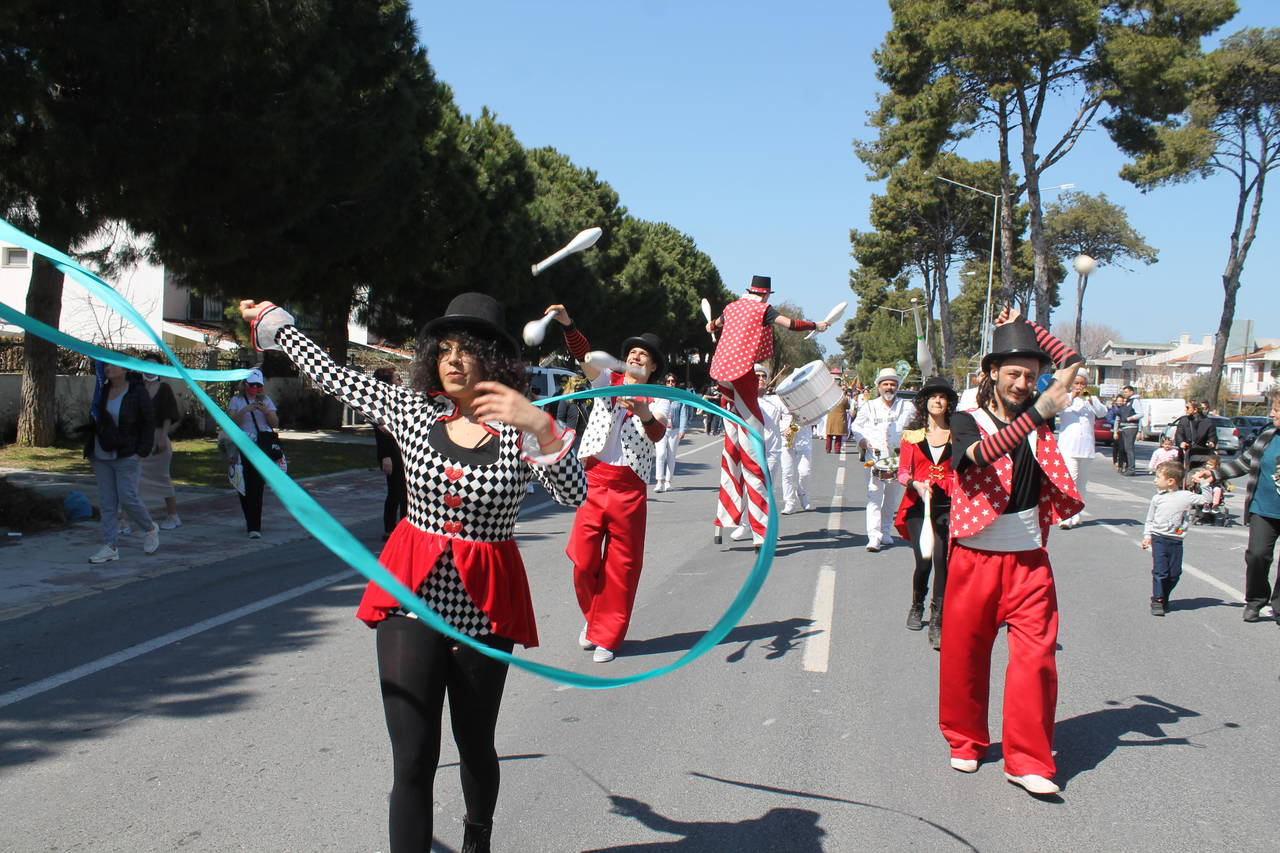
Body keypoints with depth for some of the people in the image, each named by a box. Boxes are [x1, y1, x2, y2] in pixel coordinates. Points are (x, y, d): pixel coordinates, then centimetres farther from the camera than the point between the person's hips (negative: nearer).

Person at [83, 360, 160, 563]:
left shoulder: (137, 392, -7)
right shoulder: (102, 391, 10)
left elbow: (149, 423, -7)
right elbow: (94, 421, 19)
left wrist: (141, 453, -13)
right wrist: (89, 451, 12)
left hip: (126, 457, -6)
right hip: (101, 456, 6)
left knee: (127, 498, -7)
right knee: (107, 502, 4)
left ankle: (150, 529, 19)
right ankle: (110, 547, 6)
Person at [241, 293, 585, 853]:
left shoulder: (521, 428, -7)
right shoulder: (411, 410, 1)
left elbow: (574, 496, -20)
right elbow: (332, 376, 14)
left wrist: (542, 424, -34)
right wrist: (274, 324, 24)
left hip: (484, 605, -1)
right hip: (413, 595, 1)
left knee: (474, 744, 17)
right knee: (412, 760, -4)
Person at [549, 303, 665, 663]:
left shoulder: (656, 400, 7)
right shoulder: (608, 381, 10)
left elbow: (658, 435, -13)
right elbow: (585, 356, -7)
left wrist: (643, 412, -34)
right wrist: (567, 323, -23)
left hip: (629, 488, -1)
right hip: (593, 481, 1)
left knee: (621, 566, 3)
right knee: (584, 560, -1)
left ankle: (606, 636, 15)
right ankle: (593, 616, 25)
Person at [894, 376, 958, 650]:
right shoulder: (912, 433, 9)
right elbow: (902, 472, 8)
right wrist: (916, 484, -12)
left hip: (947, 504, 0)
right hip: (918, 504, 0)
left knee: (941, 559, -14)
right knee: (923, 561, -5)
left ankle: (937, 623, -10)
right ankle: (917, 606, 25)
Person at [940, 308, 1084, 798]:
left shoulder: (1037, 417, 7)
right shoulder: (967, 421, -5)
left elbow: (1072, 363, 12)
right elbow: (983, 453, -27)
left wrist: (1023, 327, 8)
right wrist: (1037, 413, -35)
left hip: (1029, 560, 3)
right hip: (975, 558, -3)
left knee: (1036, 655, -5)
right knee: (965, 654, 7)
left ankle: (1027, 760, 2)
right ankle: (966, 741, 26)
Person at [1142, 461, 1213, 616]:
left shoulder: (1186, 496, -1)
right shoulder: (1158, 498, 4)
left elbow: (1206, 501, -2)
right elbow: (1150, 519, 13)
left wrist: (1206, 483, -6)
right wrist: (1147, 536, 5)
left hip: (1176, 541, 1)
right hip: (1158, 539, -1)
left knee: (1174, 573, 6)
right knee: (1160, 571, -8)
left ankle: (1164, 599, 22)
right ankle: (1157, 601, -3)